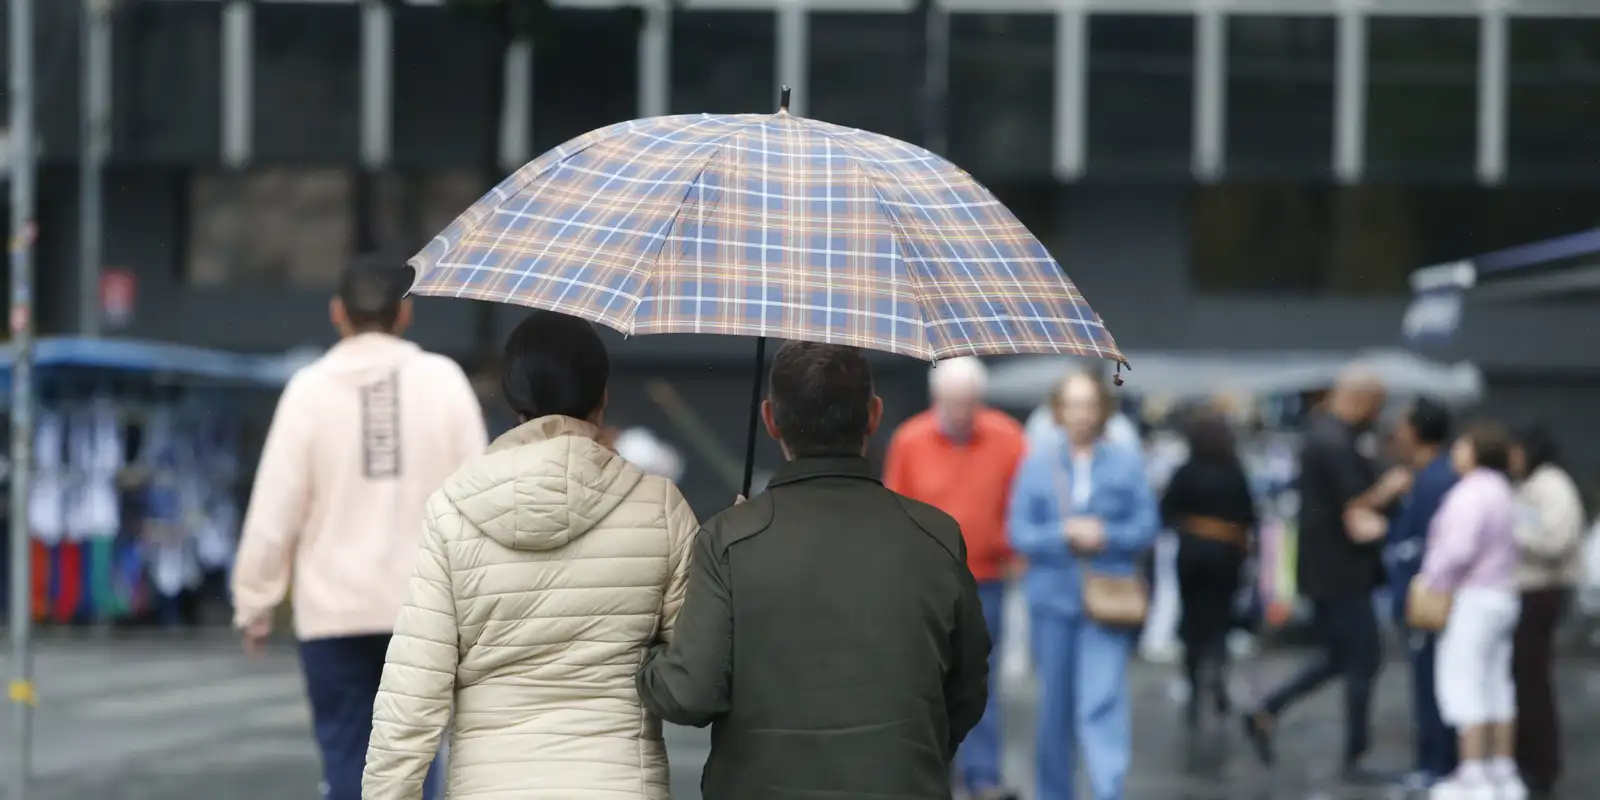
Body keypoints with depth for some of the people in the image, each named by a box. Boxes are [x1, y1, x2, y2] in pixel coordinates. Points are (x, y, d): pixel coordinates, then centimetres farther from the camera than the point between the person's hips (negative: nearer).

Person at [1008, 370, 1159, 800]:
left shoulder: (1128, 463, 4)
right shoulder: (1036, 465, 7)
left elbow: (1146, 524, 1)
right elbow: (1019, 532, 1)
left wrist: (1106, 536, -16)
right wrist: (1064, 536, -15)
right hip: (1052, 598, 2)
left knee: (1102, 703, -14)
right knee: (1055, 706, 10)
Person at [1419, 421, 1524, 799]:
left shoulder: (1472, 492, -16)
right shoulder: (1500, 491, 16)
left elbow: (1459, 549, -25)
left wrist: (1433, 581, -12)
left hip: (1472, 598, -10)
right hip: (1501, 596, 10)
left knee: (1462, 686, -8)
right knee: (1494, 686, 10)